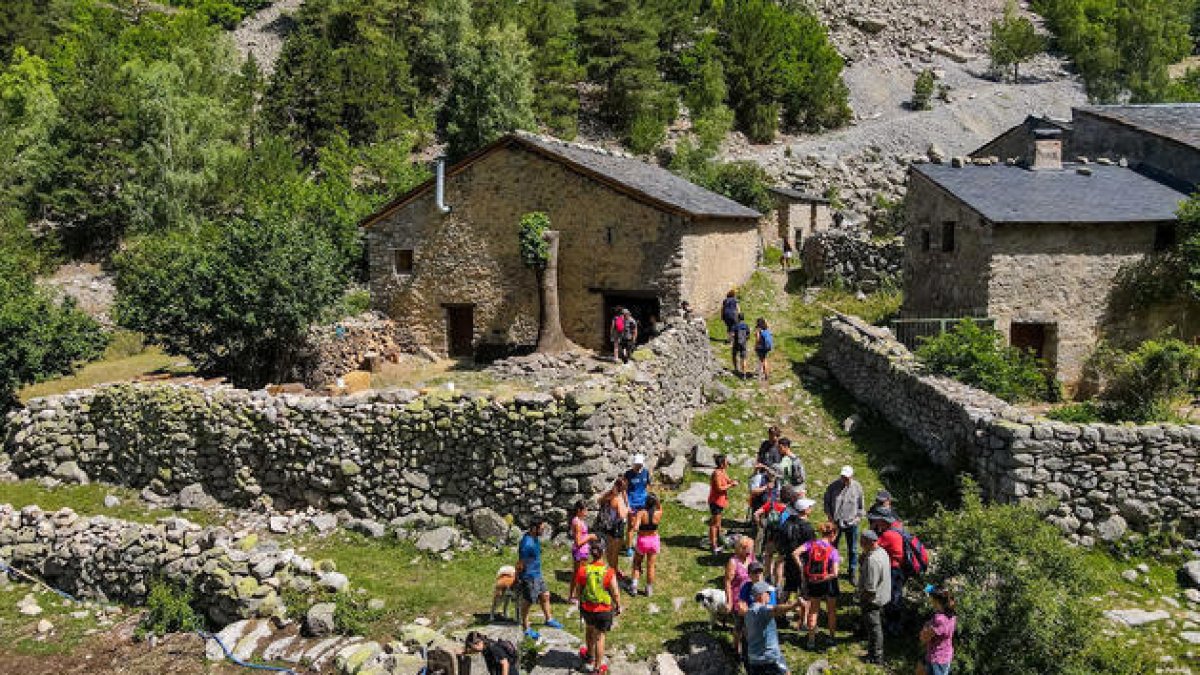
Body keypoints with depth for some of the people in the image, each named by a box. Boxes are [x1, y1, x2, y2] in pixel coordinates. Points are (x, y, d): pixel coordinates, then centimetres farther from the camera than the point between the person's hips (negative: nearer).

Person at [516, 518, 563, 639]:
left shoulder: (535, 538, 1)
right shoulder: (527, 544, -29)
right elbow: (520, 564, -22)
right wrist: (518, 580, -15)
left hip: (538, 574, 9)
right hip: (529, 577, -9)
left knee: (545, 596, 21)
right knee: (528, 602, 6)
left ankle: (548, 619, 40)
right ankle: (526, 628, 23)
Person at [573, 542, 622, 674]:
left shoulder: (583, 570, -13)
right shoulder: (609, 572, -19)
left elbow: (578, 590, 0)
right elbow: (615, 593, -11)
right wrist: (618, 607, 7)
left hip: (586, 608, 3)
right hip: (603, 610, -2)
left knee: (590, 629, 29)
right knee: (599, 636, 13)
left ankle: (591, 657, 48)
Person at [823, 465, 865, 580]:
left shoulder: (857, 488, -6)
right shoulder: (833, 486, -7)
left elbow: (861, 505, 5)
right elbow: (826, 502, 4)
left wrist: (858, 517, -4)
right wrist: (829, 516, -4)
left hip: (851, 523, 0)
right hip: (835, 523, 0)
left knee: (853, 550, 8)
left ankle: (852, 573, 20)